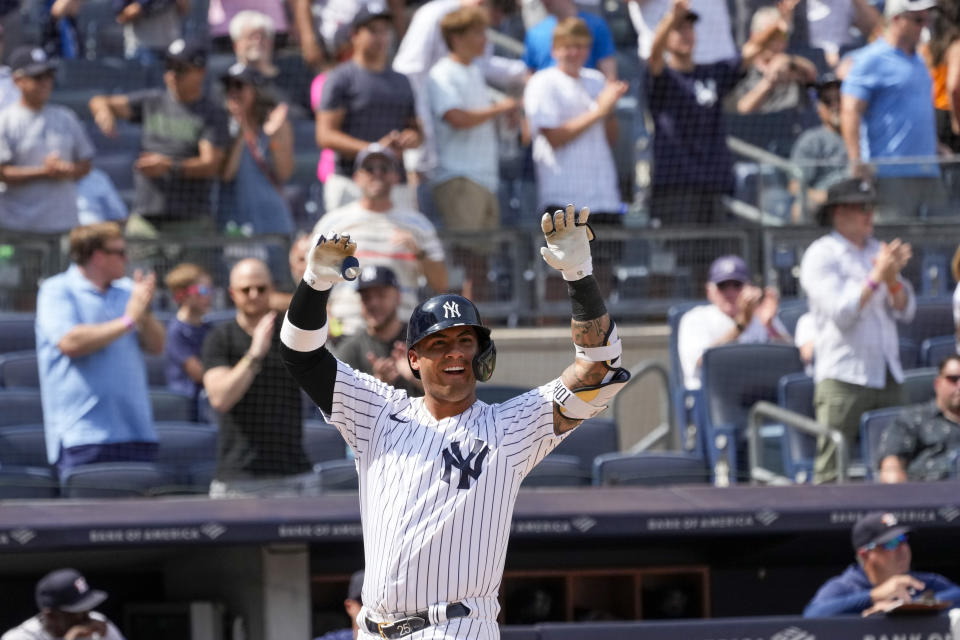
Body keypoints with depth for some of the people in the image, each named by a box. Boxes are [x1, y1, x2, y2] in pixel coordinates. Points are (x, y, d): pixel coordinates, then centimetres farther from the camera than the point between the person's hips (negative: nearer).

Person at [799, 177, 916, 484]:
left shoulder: (878, 250, 16)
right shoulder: (821, 255, -3)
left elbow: (905, 311, 13)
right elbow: (840, 313, -14)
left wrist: (893, 280, -6)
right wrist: (877, 277, -15)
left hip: (887, 375, 6)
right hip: (843, 377, -6)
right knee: (832, 470, -10)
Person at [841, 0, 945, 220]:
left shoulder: (918, 61, 20)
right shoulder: (871, 60, -6)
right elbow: (850, 112, -13)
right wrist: (856, 161, -21)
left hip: (928, 175, 8)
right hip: (891, 175, -8)